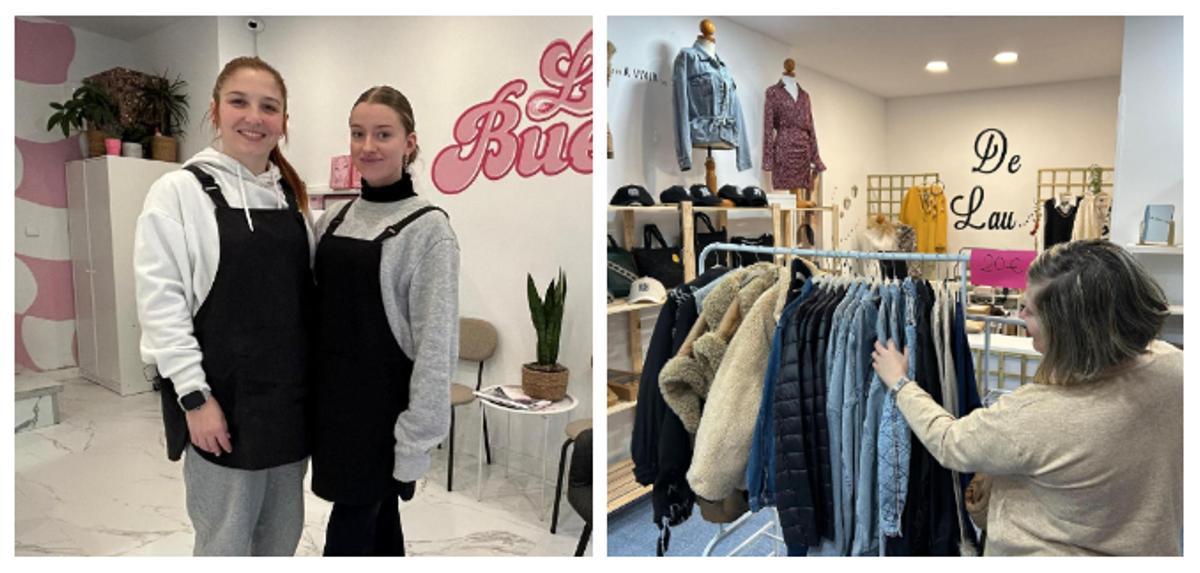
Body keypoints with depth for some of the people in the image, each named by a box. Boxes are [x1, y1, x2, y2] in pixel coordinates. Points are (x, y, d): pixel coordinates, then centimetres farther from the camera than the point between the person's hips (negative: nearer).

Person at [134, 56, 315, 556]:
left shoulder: (292, 195, 9)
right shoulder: (178, 191, -7)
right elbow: (160, 303, -12)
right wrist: (195, 395, -16)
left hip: (289, 397, 5)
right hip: (223, 399, -5)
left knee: (283, 533, 17)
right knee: (225, 539, 8)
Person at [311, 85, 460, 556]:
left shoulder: (428, 228, -13)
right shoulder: (334, 219, 8)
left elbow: (435, 343, -15)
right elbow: (317, 310, 13)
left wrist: (417, 436, -16)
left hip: (383, 409, -6)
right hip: (333, 399, 6)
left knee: (349, 534, 4)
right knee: (378, 523, 19)